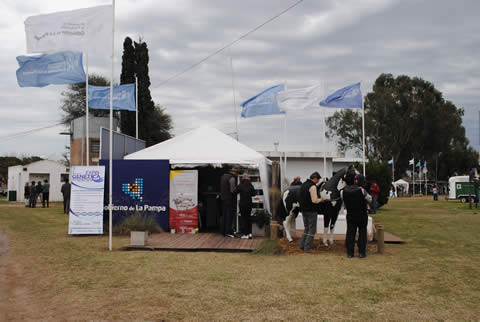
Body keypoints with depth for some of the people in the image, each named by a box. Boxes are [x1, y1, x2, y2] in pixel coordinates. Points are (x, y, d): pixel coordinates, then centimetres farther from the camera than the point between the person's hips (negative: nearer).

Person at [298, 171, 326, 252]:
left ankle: (302, 245, 20)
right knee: (312, 229, 2)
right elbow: (314, 200, -22)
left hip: (303, 210, 8)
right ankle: (307, 247, 3)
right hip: (311, 211, -8)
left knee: (306, 228, 20)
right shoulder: (312, 186, -18)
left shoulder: (303, 184, 10)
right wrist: (321, 200, -2)